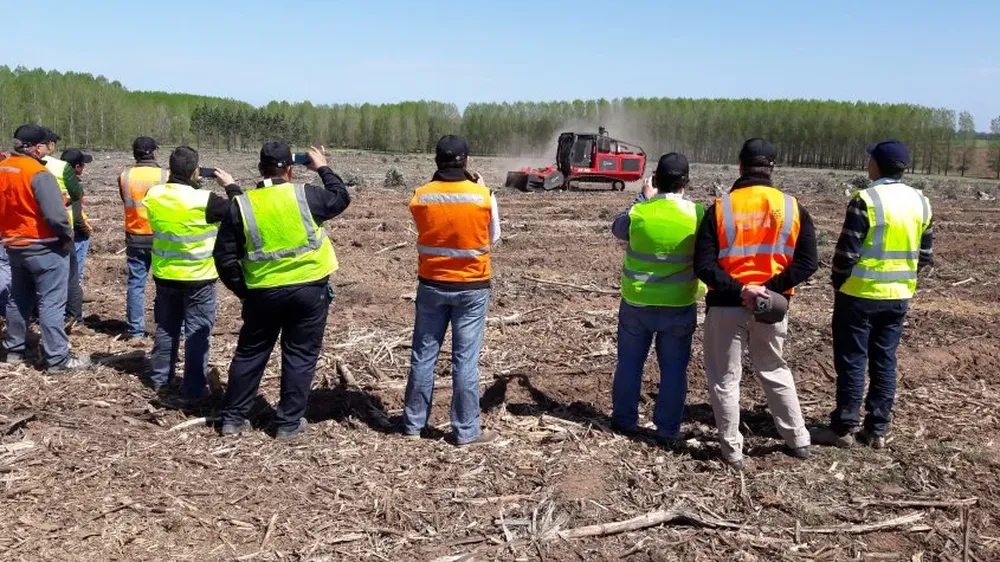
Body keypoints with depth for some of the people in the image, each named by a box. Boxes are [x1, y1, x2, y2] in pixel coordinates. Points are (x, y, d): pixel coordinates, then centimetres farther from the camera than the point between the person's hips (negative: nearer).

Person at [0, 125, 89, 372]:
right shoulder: (38, 173, -21)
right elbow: (55, 214, -26)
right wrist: (68, 236, -10)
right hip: (45, 248, -8)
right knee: (51, 303, -4)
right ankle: (57, 358, -1)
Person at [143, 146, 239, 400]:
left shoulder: (153, 195, -6)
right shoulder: (204, 200, -22)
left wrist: (177, 179, 15)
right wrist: (231, 186, 2)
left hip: (164, 275, 5)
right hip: (198, 278, -5)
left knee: (166, 328, 19)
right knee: (197, 332, 4)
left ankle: (160, 379, 29)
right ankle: (193, 389, 8)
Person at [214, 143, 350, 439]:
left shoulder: (241, 206, -4)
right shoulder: (305, 195, -8)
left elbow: (225, 258, -1)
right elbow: (341, 198, 11)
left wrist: (243, 290, 11)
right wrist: (323, 168, 24)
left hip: (263, 292, 2)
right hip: (309, 289, -1)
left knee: (250, 354, 16)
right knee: (300, 356, 9)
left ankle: (232, 417, 24)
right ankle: (289, 422, 14)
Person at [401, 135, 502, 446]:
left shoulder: (420, 197, -6)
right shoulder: (484, 196, -11)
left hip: (431, 285, 2)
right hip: (471, 287, -2)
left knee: (423, 355, 13)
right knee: (465, 360, 4)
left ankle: (413, 424, 22)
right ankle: (466, 431, 11)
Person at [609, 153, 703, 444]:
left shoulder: (637, 213, -13)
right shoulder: (697, 215, -12)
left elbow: (617, 229, 9)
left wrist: (643, 198, 12)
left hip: (637, 302, 0)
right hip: (680, 305, 0)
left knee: (630, 362, 15)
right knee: (674, 368, 11)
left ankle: (624, 420, 26)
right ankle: (668, 430, 17)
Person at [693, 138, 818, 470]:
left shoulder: (720, 208, -8)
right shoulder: (792, 208, -2)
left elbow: (703, 265, -14)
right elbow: (807, 263, -6)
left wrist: (738, 291, -15)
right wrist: (769, 288, -10)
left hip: (725, 306, -3)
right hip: (772, 307, 3)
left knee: (725, 379, 10)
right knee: (776, 372, 23)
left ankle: (732, 451, 17)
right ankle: (799, 440, 32)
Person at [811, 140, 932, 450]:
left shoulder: (866, 200, -16)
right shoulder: (921, 202, 5)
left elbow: (847, 251, -16)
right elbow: (925, 255, 11)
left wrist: (837, 282, 0)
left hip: (860, 294, -6)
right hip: (899, 297, 6)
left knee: (851, 362, 3)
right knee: (885, 362, 12)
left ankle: (844, 428, 10)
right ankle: (877, 430, 18)